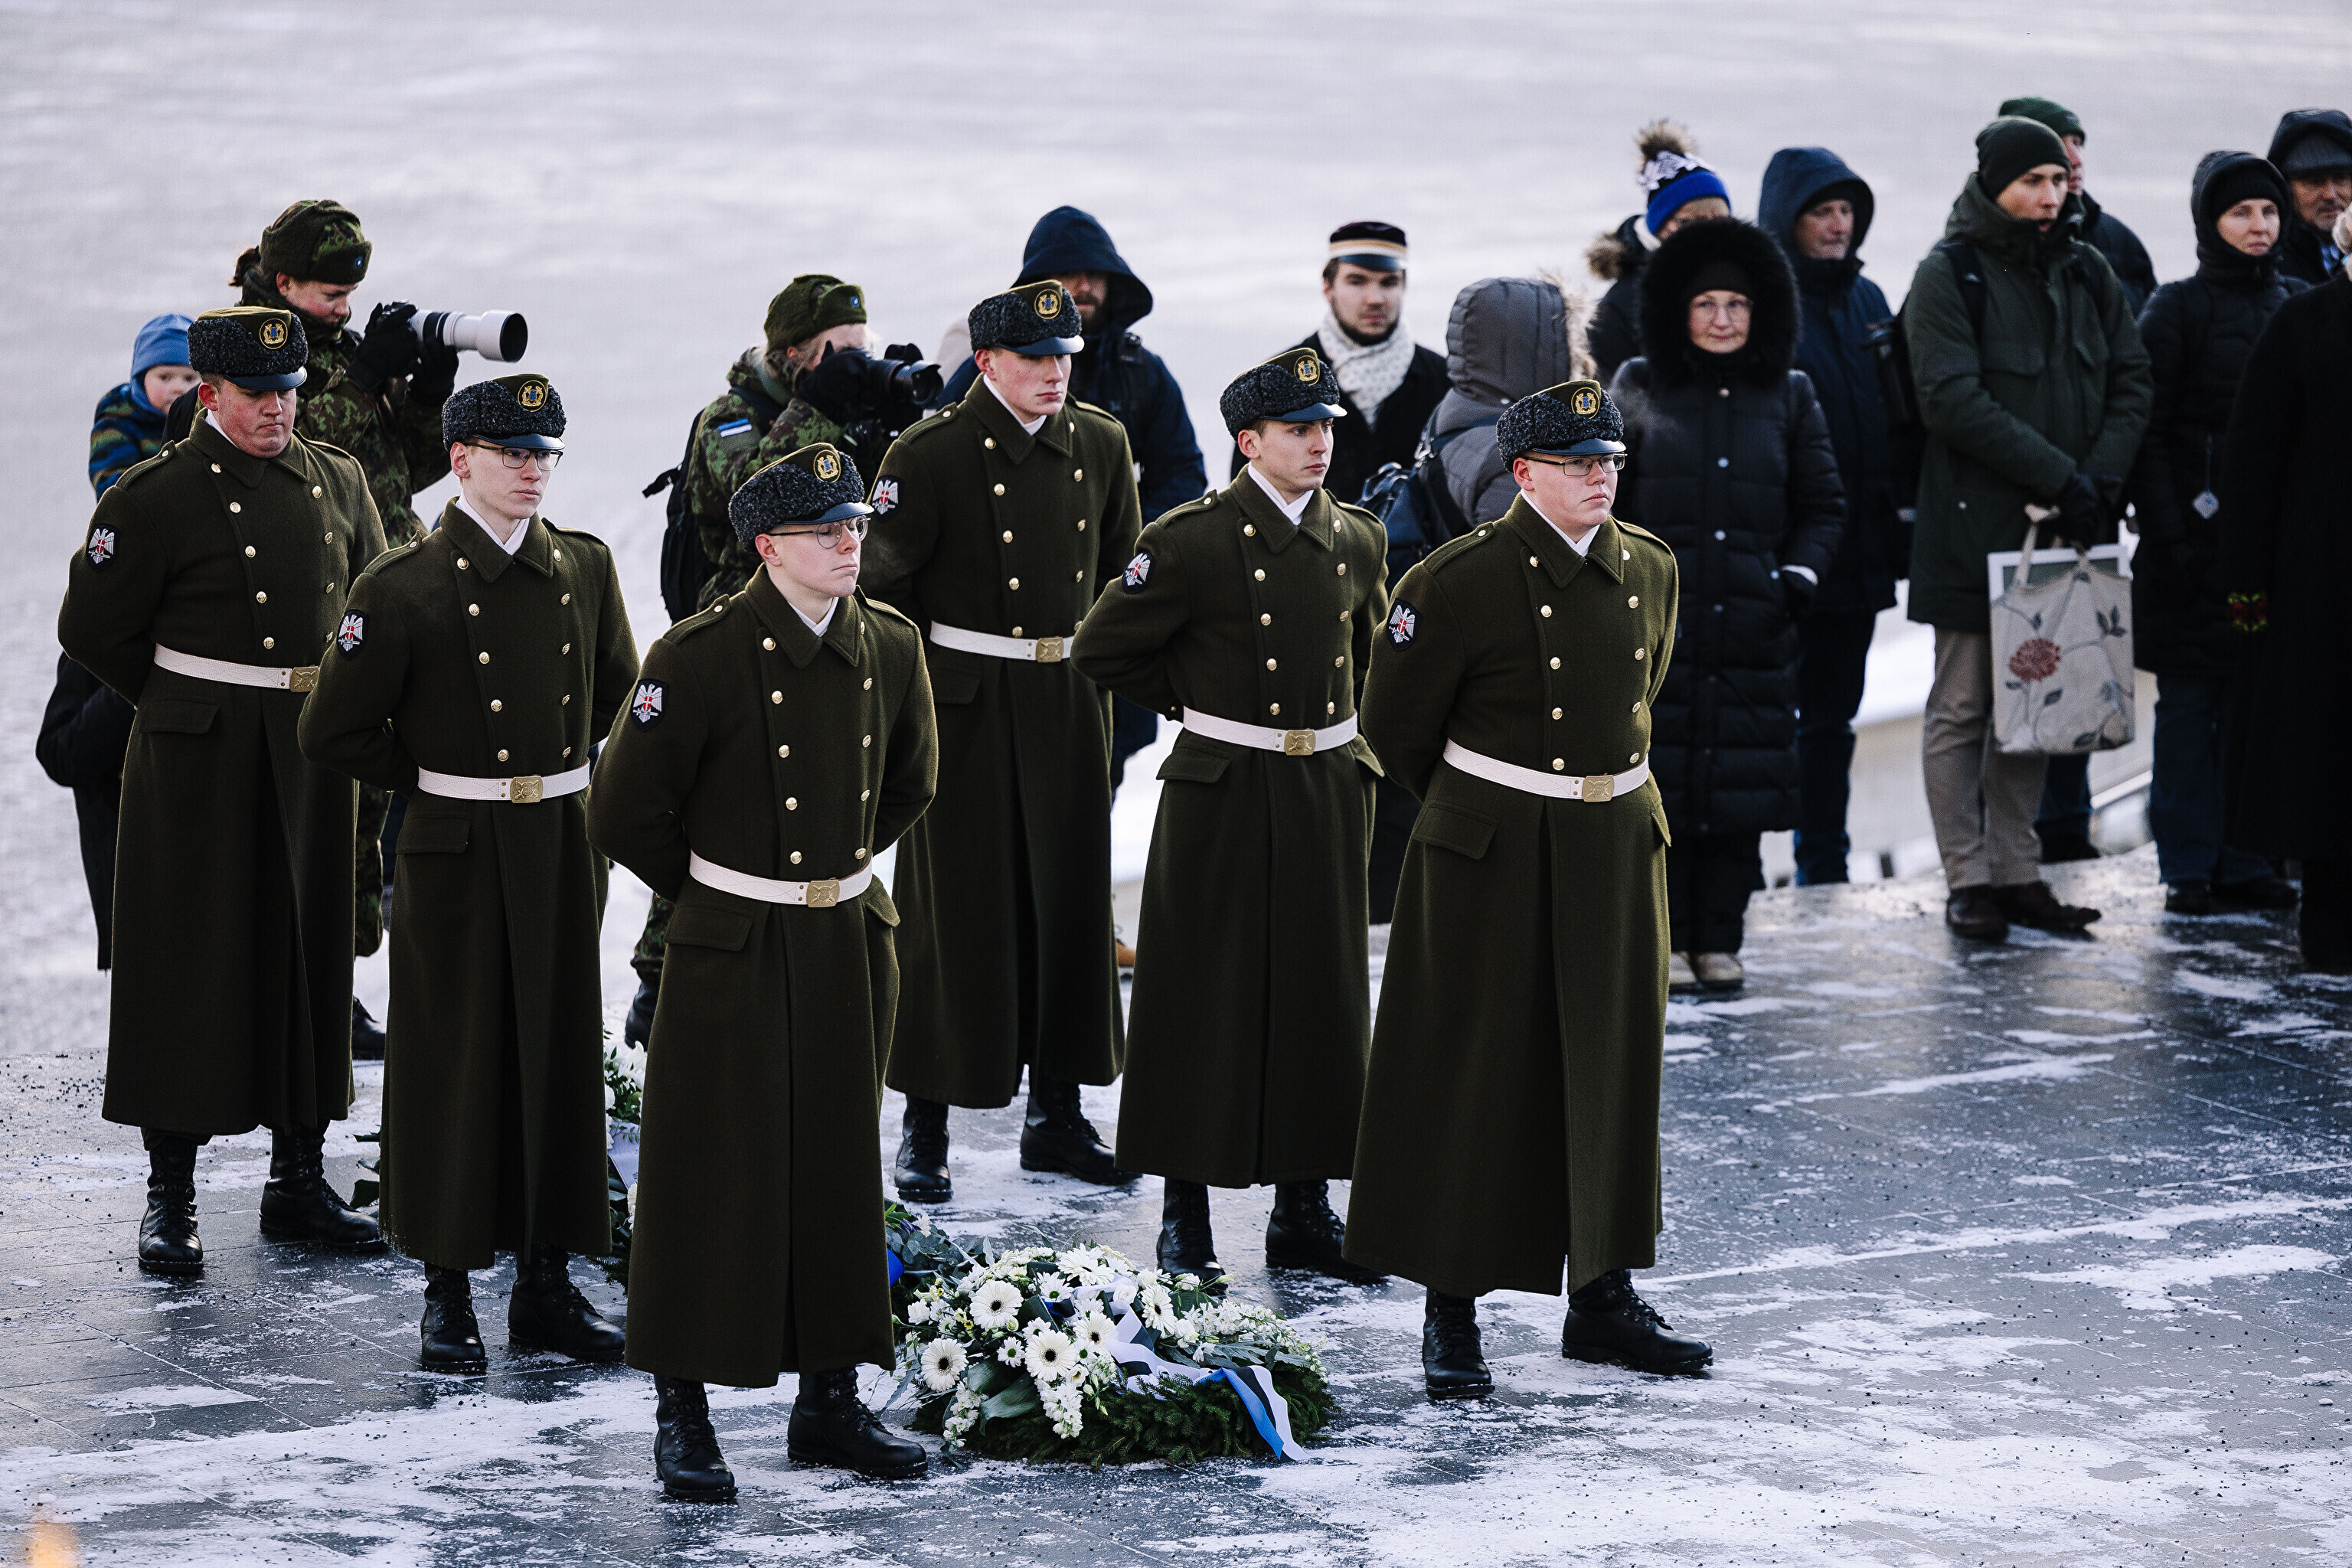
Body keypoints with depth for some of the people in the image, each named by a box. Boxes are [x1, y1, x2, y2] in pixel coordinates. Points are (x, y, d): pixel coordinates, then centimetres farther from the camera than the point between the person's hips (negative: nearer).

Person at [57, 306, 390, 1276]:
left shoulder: (337, 485, 7)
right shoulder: (157, 498, -9)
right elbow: (93, 630, -4)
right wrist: (188, 701, 3)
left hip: (311, 759, 5)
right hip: (198, 763, -5)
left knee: (309, 959, 9)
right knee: (188, 968, -1)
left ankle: (299, 1180, 20)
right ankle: (170, 1197, 7)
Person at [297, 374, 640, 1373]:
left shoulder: (585, 569, 5)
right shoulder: (403, 589, -11)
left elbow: (617, 684, 22)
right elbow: (333, 732, -7)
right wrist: (434, 779, -1)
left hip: (561, 850, 5)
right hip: (456, 861, -5)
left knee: (560, 1058, 8)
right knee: (454, 1064, 1)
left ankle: (547, 1288, 17)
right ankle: (447, 1297, 10)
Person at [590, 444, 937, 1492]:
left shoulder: (889, 646, 2)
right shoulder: (701, 656, -15)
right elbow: (622, 814, -10)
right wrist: (711, 893, 2)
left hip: (849, 951, 5)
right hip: (732, 960, -5)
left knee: (839, 1172, 11)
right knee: (713, 1180, 0)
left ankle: (831, 1404, 22)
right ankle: (683, 1420, 8)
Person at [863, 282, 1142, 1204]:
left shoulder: (1102, 446, 5)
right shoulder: (930, 454, -10)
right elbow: (882, 587, -6)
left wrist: (1107, 669, 12)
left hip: (1070, 704, 5)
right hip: (965, 706, -5)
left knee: (1068, 902, 9)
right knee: (955, 911, -1)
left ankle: (1056, 1117, 21)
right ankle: (925, 1129, 7)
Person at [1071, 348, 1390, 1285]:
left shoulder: (1358, 541, 7)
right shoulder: (1192, 542, -10)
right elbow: (1102, 651, -4)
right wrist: (1196, 700, 2)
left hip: (1327, 796, 5)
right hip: (1223, 800, -5)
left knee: (1322, 999, 7)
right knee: (1205, 1001, -1)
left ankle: (1304, 1213, 17)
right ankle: (1185, 1221, 7)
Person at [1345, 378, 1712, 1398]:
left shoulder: (1649, 569, 5)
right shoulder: (1462, 579, -13)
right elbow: (1394, 723, -2)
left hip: (1616, 846, 5)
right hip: (1491, 857, -5)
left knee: (1611, 1068, 9)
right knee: (1477, 1076, -1)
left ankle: (1602, 1300, 19)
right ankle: (1450, 1316, 7)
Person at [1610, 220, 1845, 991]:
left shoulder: (1788, 398, 10)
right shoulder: (1639, 391, 6)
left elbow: (1823, 507, 15)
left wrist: (1797, 580, 1)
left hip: (1754, 632, 1)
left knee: (1741, 789, 1)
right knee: (1659, 783, -2)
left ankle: (1720, 941, 10)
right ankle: (1666, 942, 6)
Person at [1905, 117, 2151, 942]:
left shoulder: (2086, 271, 12)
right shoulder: (1948, 275, -6)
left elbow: (2131, 379, 10)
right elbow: (1953, 401, -14)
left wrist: (2101, 477, -7)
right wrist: (2057, 475, -17)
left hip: (2063, 529, 5)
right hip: (1975, 526, -5)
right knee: (1963, 705, 0)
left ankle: (2018, 873, 15)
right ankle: (1968, 881, 5)